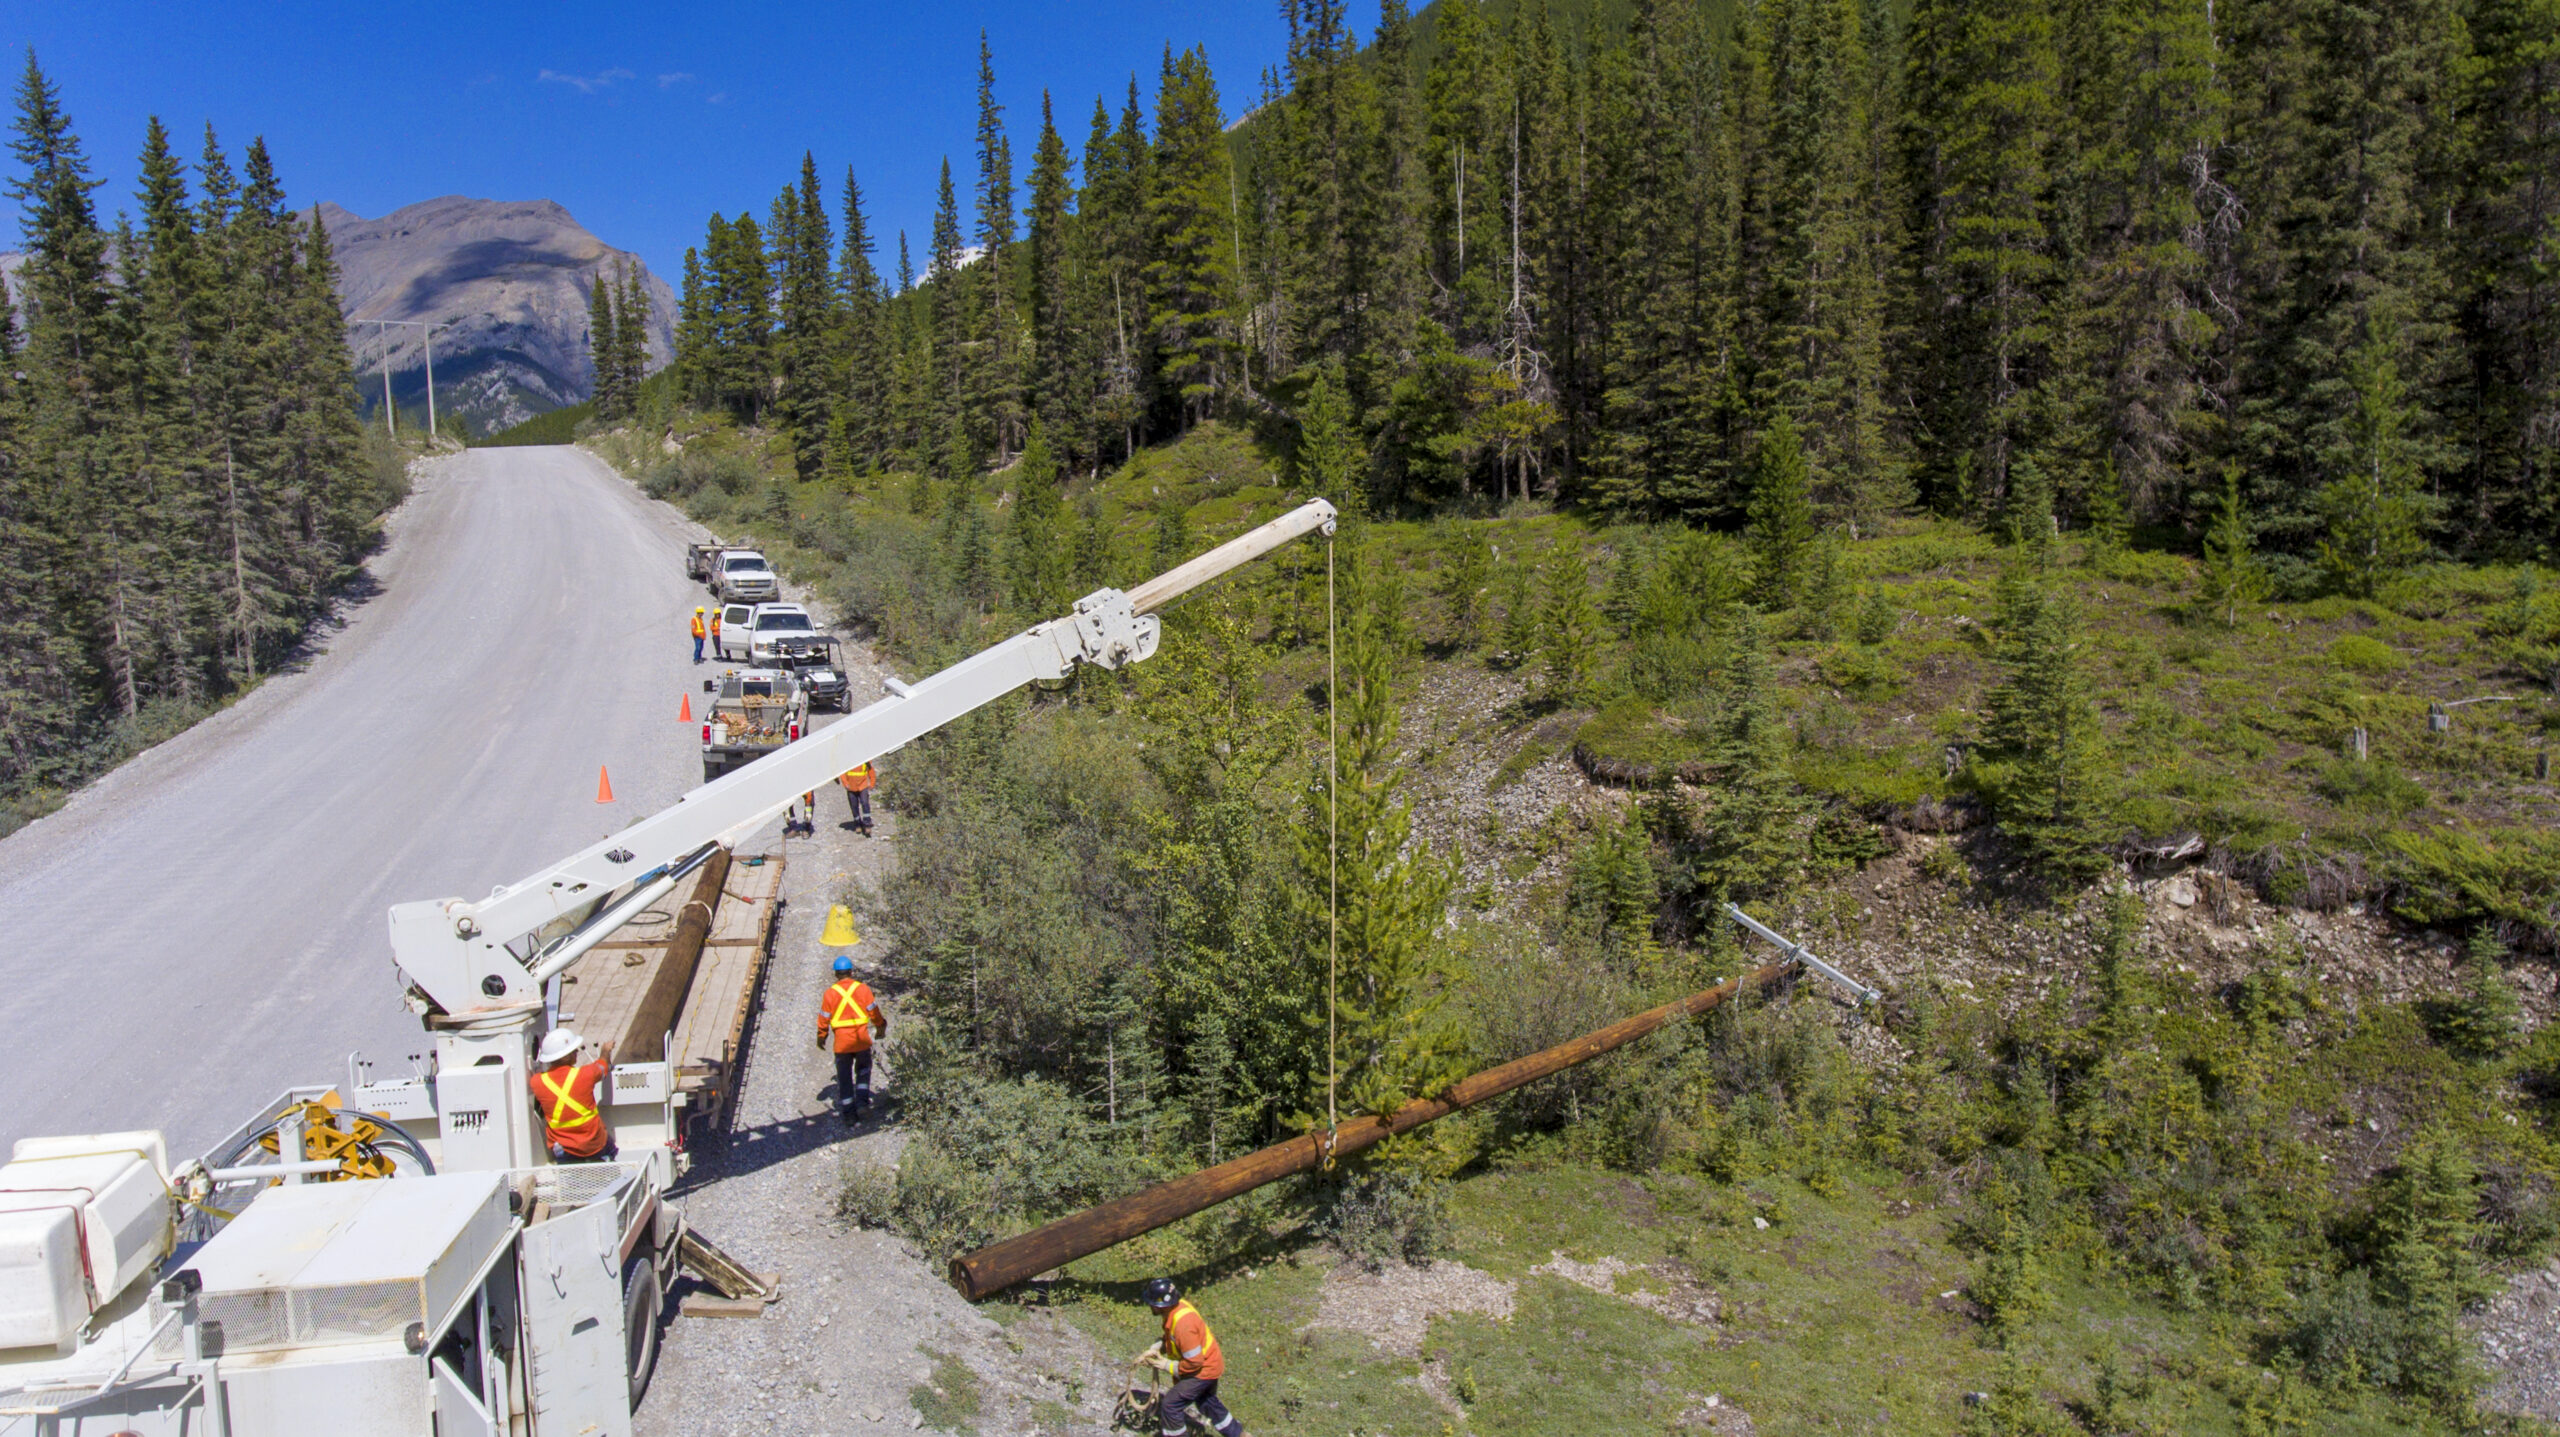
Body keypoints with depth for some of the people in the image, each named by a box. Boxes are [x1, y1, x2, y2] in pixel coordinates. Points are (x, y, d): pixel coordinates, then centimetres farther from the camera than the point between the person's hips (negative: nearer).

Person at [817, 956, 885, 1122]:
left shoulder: (830, 992, -4)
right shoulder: (862, 988, -5)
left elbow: (824, 1018, 0)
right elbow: (873, 1011, -1)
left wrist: (821, 1037, 14)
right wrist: (881, 1027, 15)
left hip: (841, 1041, 0)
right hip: (862, 1039, 0)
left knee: (844, 1076, 9)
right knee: (863, 1069, 20)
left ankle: (848, 1111, 11)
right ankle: (862, 1099, 4)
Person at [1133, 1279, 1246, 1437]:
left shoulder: (1183, 1324, -36)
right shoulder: (1176, 1306, -8)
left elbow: (1194, 1362, -29)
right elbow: (1170, 1338, 11)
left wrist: (1168, 1366, -18)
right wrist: (1154, 1349, -3)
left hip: (1204, 1369, -10)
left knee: (1172, 1404, -4)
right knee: (1207, 1402, 27)